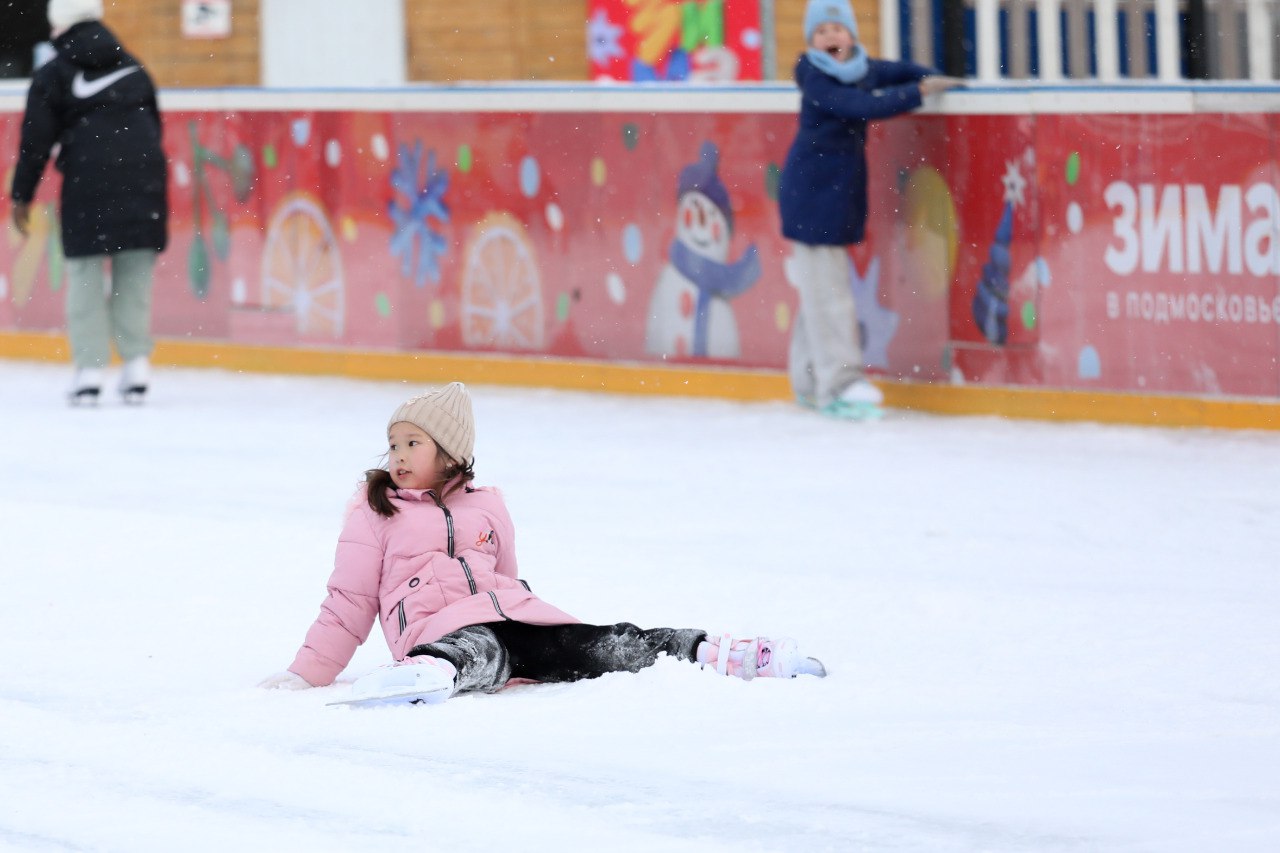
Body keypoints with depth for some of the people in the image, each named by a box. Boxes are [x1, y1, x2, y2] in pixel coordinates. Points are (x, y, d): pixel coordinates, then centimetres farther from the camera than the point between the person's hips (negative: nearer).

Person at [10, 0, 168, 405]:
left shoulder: (52, 76, 4)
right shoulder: (133, 69, 18)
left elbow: (36, 141, 0)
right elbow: (155, 127, 21)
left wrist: (22, 196, 6)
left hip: (88, 180, -3)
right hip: (142, 177, 4)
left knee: (85, 276, 3)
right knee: (134, 273, 8)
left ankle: (90, 368, -3)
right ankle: (137, 364, 2)